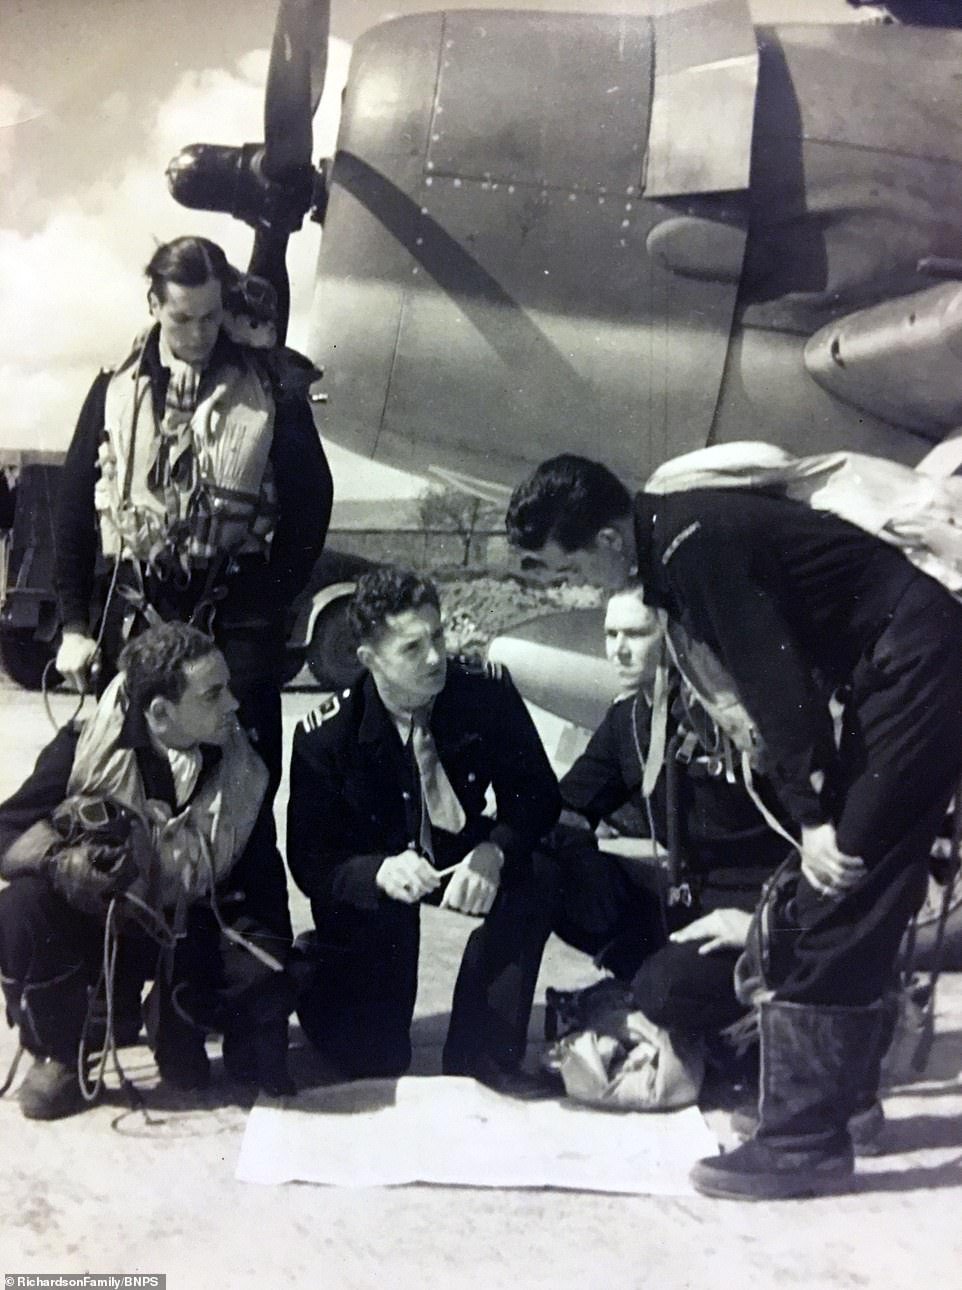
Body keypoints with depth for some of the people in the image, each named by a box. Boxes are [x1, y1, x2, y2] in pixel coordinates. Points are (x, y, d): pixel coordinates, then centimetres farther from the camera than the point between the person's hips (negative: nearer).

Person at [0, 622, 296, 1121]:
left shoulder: (240, 769, -8)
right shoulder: (84, 748, -16)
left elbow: (262, 880, -1)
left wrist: (272, 959, -13)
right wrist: (64, 859, -37)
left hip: (187, 933, 2)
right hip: (94, 912, -1)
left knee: (265, 983, -27)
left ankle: (176, 1024, 10)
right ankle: (57, 1055, -4)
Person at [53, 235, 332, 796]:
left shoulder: (270, 389, -1)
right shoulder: (117, 390, 4)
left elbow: (312, 496, 4)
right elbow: (75, 506, 6)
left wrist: (276, 597, -1)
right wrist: (76, 625, 3)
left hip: (237, 618, -1)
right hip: (134, 615, 2)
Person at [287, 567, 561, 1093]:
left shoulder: (487, 694, -17)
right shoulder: (325, 736, -20)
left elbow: (536, 793, -12)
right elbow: (308, 861, -18)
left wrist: (493, 852, -35)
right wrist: (380, 872, -41)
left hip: (462, 858, 2)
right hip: (370, 874, -2)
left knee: (532, 883, -31)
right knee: (368, 1059, -10)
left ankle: (480, 1060, -16)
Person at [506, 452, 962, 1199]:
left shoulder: (693, 545, -21)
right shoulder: (677, 539, 8)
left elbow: (776, 683, -22)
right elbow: (778, 674, 9)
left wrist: (816, 818, -16)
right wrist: (813, 812, 6)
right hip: (896, 673, 10)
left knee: (837, 910, -9)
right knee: (836, 905, 13)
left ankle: (804, 1139, -3)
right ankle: (831, 1096, 23)